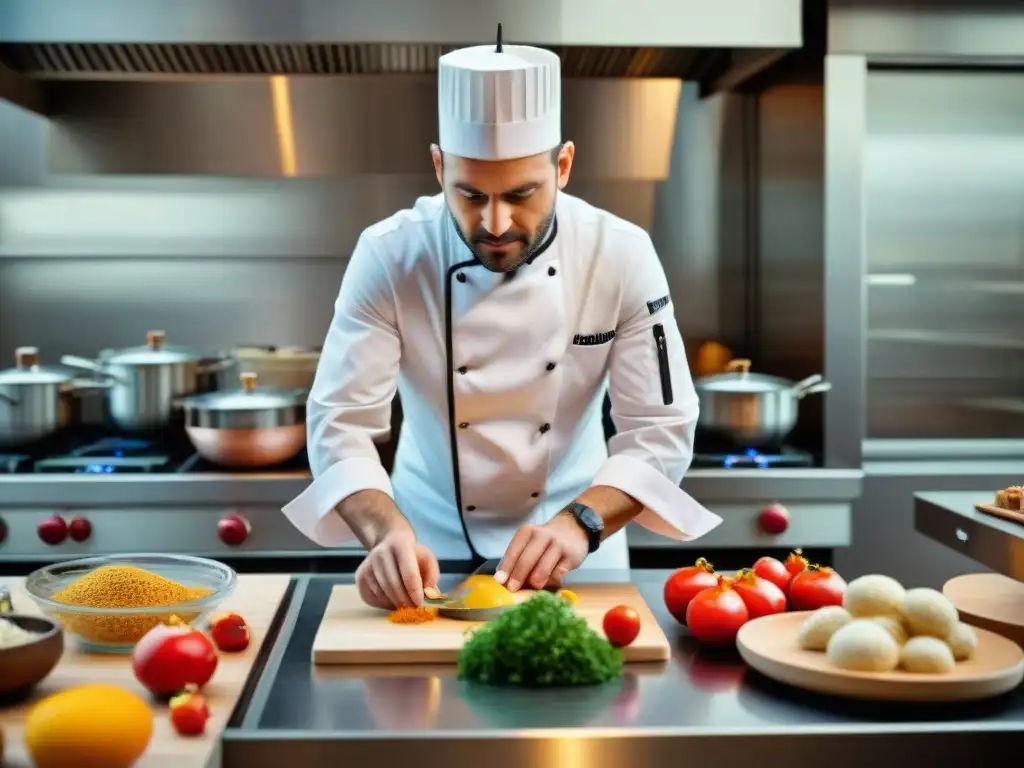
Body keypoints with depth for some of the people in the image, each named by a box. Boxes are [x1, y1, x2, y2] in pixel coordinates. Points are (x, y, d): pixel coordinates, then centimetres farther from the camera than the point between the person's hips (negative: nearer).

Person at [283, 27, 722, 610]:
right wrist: (389, 534, -32)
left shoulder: (622, 256, -13)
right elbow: (342, 423, -15)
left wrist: (581, 522, -26)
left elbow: (661, 429, -11)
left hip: (574, 554, 0)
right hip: (431, 547, 1)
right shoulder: (389, 257, -15)